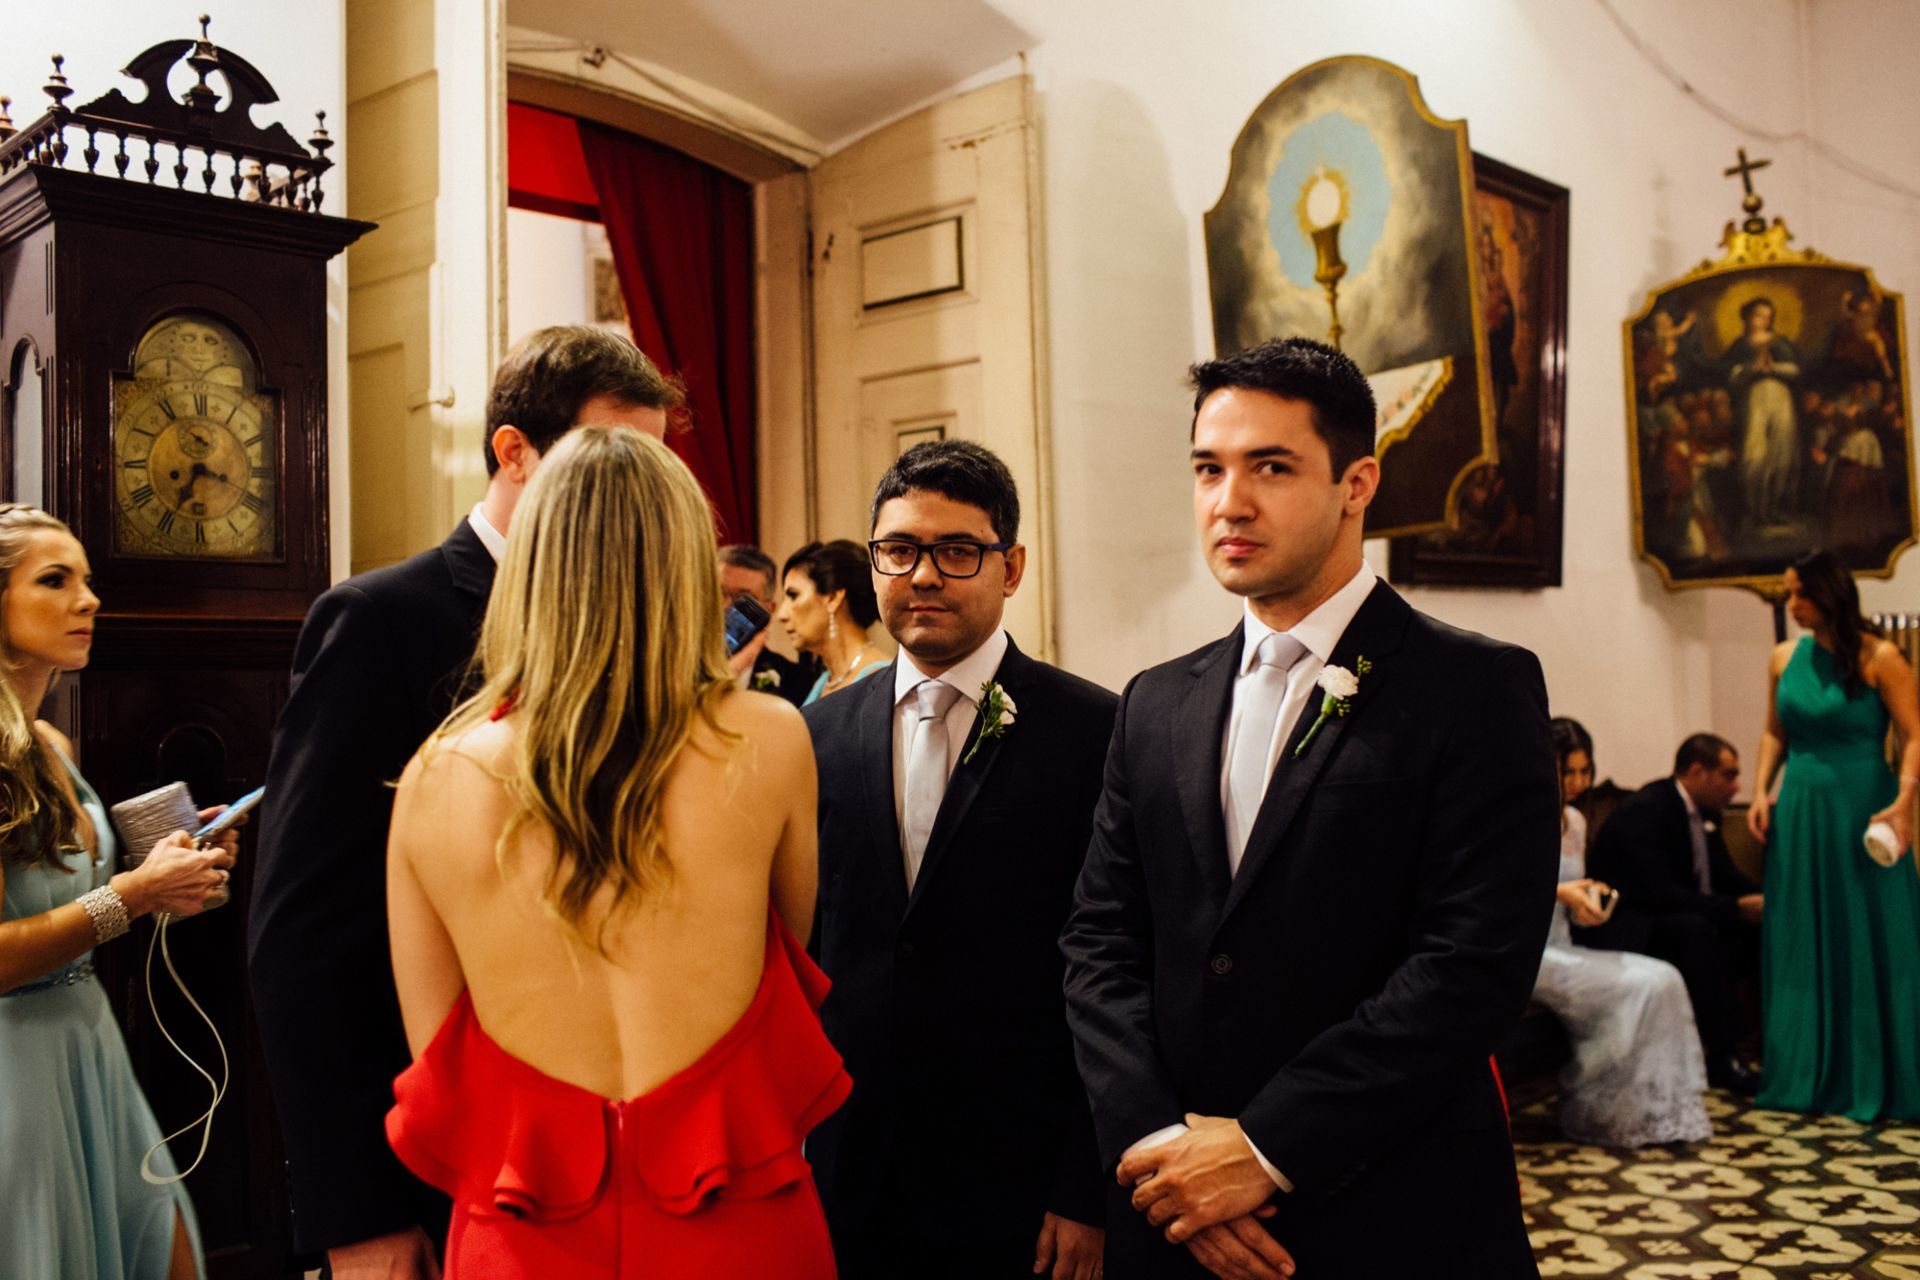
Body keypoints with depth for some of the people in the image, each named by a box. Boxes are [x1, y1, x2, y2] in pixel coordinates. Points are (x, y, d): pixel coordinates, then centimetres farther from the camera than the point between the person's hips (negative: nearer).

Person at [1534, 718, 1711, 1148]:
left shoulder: (1574, 820, 15)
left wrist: (1588, 897, -4)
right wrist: (1558, 892, -22)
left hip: (1561, 948, 8)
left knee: (1664, 980, -13)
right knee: (1635, 988, -21)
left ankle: (1657, 1112, -9)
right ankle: (1588, 1112, -7)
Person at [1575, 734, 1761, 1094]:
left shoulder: (1705, 812, 8)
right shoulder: (1644, 811, -21)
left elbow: (1725, 877, 11)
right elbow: (1657, 893, -29)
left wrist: (1763, 899, -9)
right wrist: (1736, 908, -28)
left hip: (1665, 918, 9)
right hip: (1622, 930, -9)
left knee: (1759, 926, -7)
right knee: (1695, 928, -34)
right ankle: (1723, 1058, -27)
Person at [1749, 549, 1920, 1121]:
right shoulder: (1785, 659, 7)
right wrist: (1762, 790, 2)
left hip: (1860, 808, -5)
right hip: (1799, 810, 5)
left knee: (1868, 943, 2)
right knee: (1798, 942, 9)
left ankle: (1873, 1080, 15)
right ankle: (1804, 1075, 21)